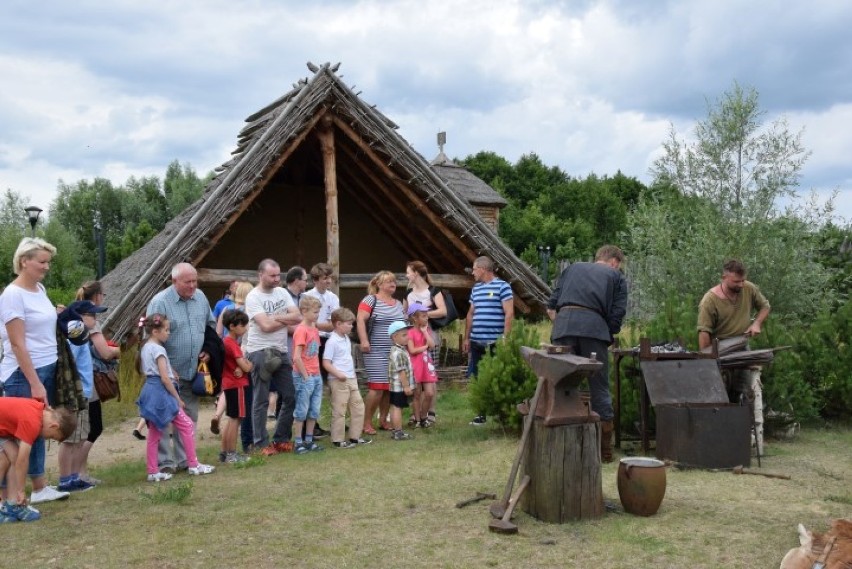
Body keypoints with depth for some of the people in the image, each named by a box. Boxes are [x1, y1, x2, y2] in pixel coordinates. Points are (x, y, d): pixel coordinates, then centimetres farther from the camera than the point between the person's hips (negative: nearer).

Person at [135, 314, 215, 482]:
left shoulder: (145, 347, 13)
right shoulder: (158, 349, -15)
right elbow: (165, 378, -19)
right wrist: (178, 398, -12)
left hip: (149, 391, 9)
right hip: (161, 393, -9)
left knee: (154, 433, 11)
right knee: (187, 425, 0)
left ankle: (153, 471, 13)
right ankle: (193, 465, 5)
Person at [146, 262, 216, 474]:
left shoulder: (200, 298, 6)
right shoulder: (160, 302, -14)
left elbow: (212, 325, 20)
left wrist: (209, 350, 5)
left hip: (192, 371, 6)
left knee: (189, 417, 13)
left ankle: (184, 459, 24)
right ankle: (165, 462, 5)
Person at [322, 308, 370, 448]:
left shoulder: (346, 338, 12)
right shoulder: (332, 342, -14)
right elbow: (326, 363, -16)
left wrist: (352, 373, 15)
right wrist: (338, 374, -25)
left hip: (351, 379, 9)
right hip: (338, 381, -9)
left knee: (358, 406, 11)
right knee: (339, 410, -2)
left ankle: (355, 437, 20)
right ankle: (338, 440, 7)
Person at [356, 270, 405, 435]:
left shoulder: (398, 304, 18)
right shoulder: (371, 300, -3)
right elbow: (360, 320, -13)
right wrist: (364, 340, -23)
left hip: (395, 352, 7)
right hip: (376, 352, -7)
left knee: (390, 387, 6)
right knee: (377, 387, -12)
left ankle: (383, 420, 18)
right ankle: (367, 423, -1)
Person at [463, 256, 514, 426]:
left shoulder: (502, 286, -5)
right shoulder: (476, 289, 17)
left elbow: (509, 313, -10)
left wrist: (505, 338, -16)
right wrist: (466, 337, 16)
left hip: (495, 343, -7)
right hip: (476, 342, 7)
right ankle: (481, 413, 17)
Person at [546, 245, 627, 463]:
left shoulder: (572, 268, 30)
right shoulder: (617, 277, 23)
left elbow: (551, 307, 21)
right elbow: (617, 315, 10)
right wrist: (608, 337, 22)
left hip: (563, 323, 2)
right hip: (594, 327, -2)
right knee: (599, 388, 7)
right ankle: (604, 450, 11)